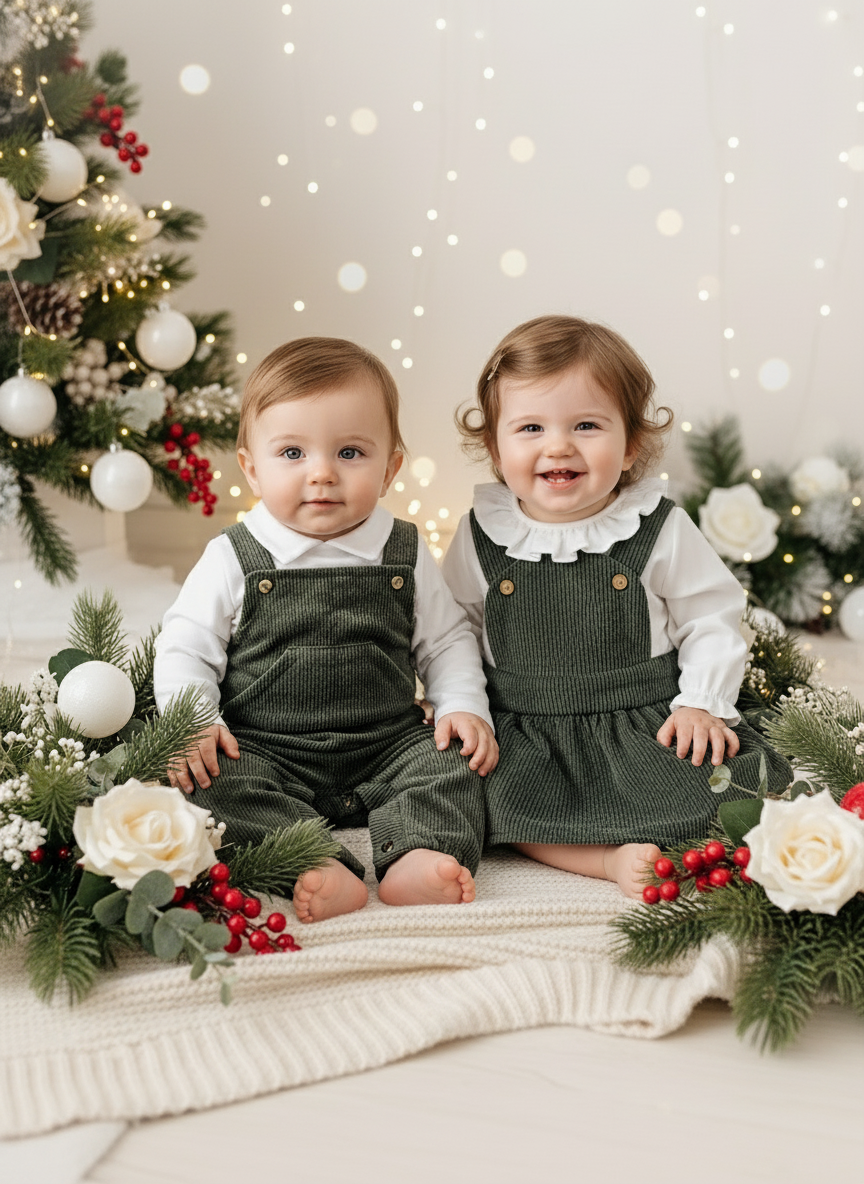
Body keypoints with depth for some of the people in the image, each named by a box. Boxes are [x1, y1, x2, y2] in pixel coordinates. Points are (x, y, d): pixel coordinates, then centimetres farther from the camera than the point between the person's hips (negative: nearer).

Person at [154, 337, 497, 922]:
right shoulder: (233, 560, -3)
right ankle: (314, 870, -41)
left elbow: (447, 639, 12)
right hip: (266, 751, -2)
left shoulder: (405, 554, 3)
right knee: (215, 781, -28)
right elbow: (184, 648, -1)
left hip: (388, 746, 2)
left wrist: (464, 708, -4)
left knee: (454, 762, -19)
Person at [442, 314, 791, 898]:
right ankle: (615, 860, -27)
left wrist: (702, 703, -7)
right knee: (495, 800, -26)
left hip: (646, 722, -1)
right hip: (525, 734, 1)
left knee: (729, 779, -22)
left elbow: (712, 619, 3)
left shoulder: (660, 530, -5)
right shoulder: (481, 536, -1)